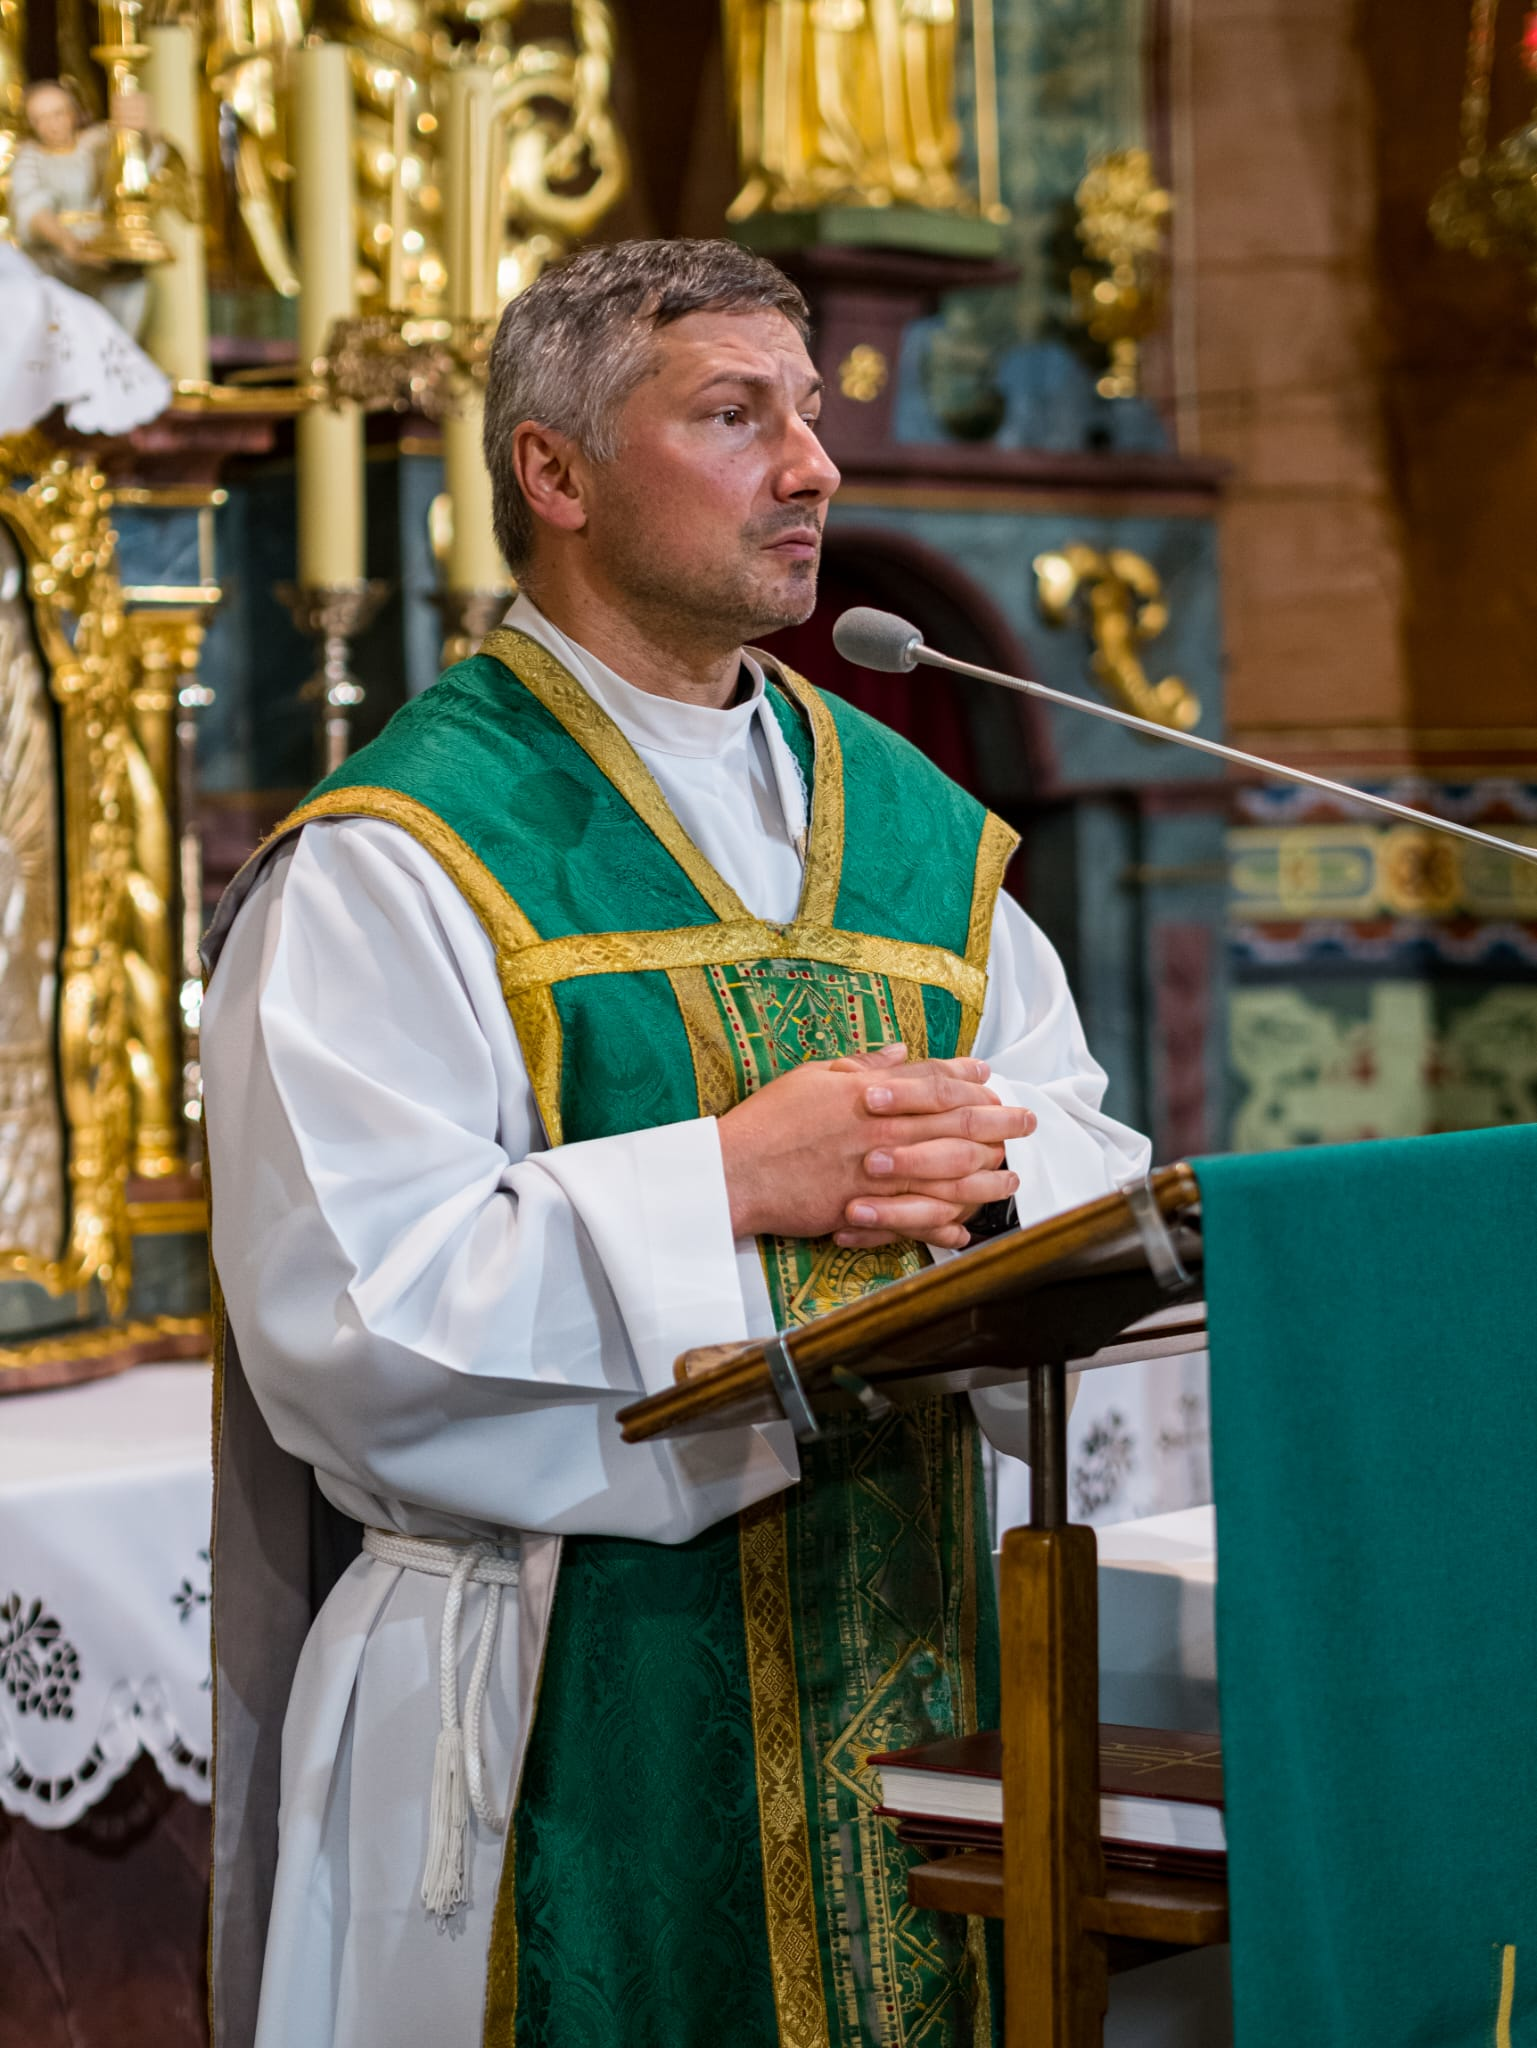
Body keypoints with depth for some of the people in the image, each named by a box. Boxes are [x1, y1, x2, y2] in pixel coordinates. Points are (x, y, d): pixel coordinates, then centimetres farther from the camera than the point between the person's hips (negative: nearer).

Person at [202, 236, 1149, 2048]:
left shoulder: (918, 830, 14)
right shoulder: (397, 864, -7)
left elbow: (1095, 1176, 14)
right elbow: (340, 1300, -17)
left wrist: (981, 1170, -10)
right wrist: (731, 1178, -19)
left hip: (907, 1661, 6)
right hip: (570, 1706, -6)